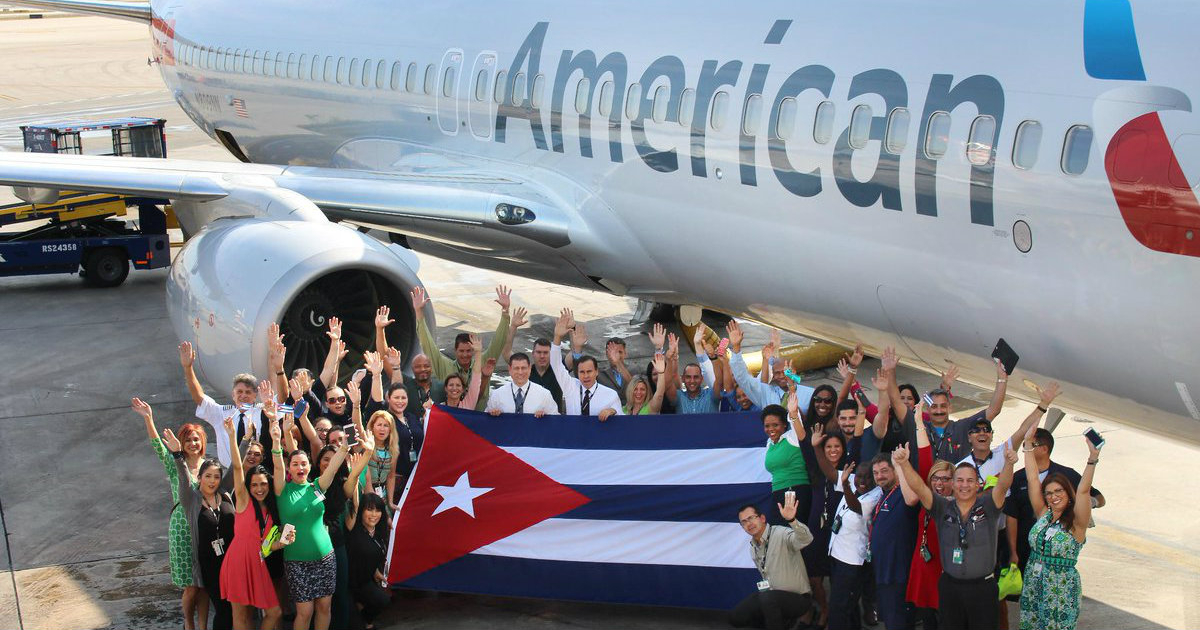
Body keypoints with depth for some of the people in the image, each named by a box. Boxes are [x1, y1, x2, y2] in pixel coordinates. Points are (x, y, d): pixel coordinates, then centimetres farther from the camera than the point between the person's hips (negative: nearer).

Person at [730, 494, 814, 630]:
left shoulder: (781, 534, -22)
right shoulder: (752, 547, 6)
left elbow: (806, 539, -44)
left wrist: (791, 520, -61)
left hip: (798, 598, -8)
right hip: (770, 596, 9)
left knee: (768, 598, -37)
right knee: (736, 618, 2)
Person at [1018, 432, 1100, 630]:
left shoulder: (1076, 523, -7)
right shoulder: (1043, 514, 5)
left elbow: (1083, 491, -22)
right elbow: (1032, 479, 3)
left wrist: (1092, 460, -33)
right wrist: (1028, 445, 0)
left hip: (1061, 590, -5)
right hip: (1032, 583, 5)